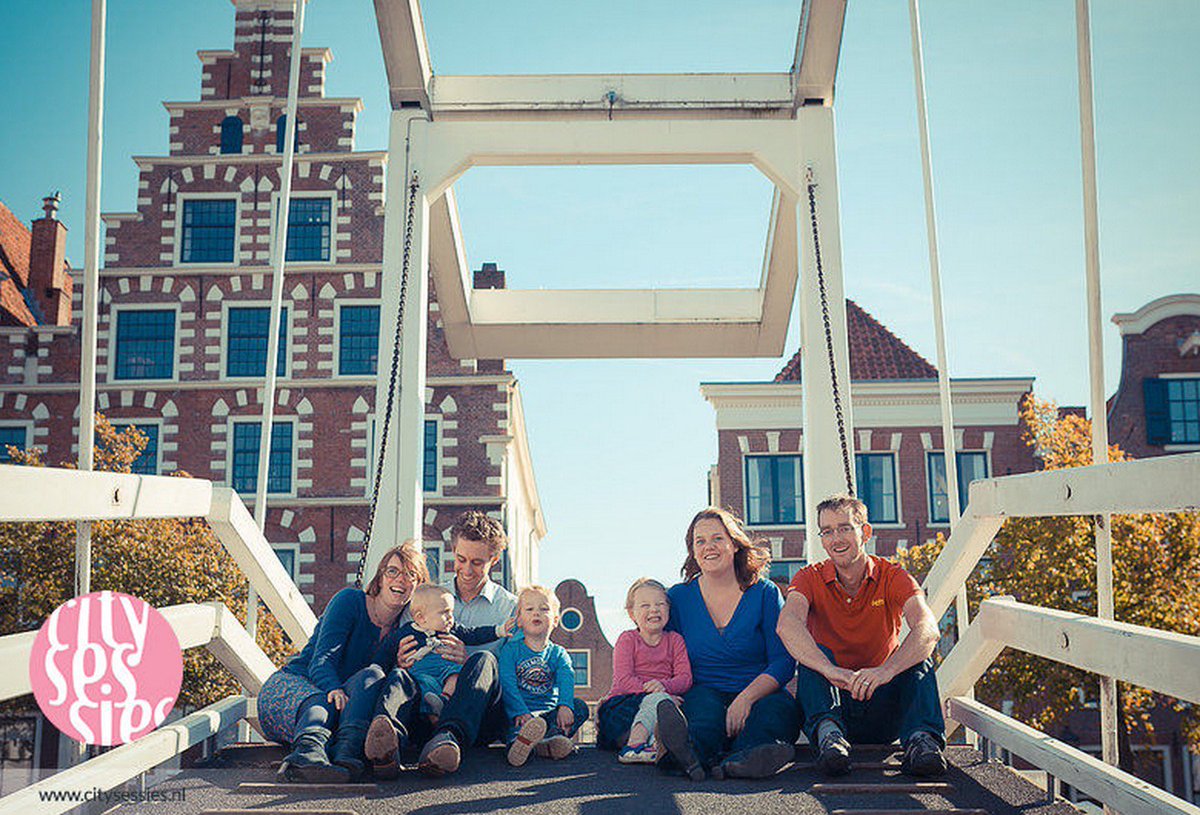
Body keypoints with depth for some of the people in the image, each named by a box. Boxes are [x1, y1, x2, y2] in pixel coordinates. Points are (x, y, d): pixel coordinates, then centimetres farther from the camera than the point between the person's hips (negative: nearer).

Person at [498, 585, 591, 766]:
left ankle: (550, 739, -42)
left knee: (580, 706, -20)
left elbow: (566, 679, -6)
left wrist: (565, 706, -28)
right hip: (520, 710, -3)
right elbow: (507, 684, -7)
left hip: (549, 712, 3)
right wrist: (521, 712, -25)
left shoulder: (558, 653, 14)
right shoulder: (510, 649, 8)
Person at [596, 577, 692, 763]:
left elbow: (685, 678, 2)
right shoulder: (627, 640, 8)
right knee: (658, 699, -34)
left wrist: (663, 685, -21)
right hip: (622, 703, -3)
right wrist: (650, 691, -22)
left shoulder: (675, 640, 15)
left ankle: (635, 742, -52)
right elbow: (623, 680, -6)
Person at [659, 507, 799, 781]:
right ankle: (689, 749, -66)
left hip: (760, 696, 0)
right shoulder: (678, 597, 10)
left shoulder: (765, 593, 6)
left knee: (776, 707, -33)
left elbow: (784, 662, -2)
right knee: (702, 699, -34)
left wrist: (746, 698, -20)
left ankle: (741, 756, -63)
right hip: (705, 695, 0)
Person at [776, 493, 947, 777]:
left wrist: (884, 671, -44)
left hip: (884, 706, 0)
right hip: (831, 701, 0)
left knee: (918, 657, -23)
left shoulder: (892, 577, -4)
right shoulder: (810, 578, -4)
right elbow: (787, 625, -28)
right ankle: (828, 732, -44)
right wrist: (831, 671, -47)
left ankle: (921, 736, -40)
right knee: (813, 653, -25)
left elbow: (928, 629, -25)